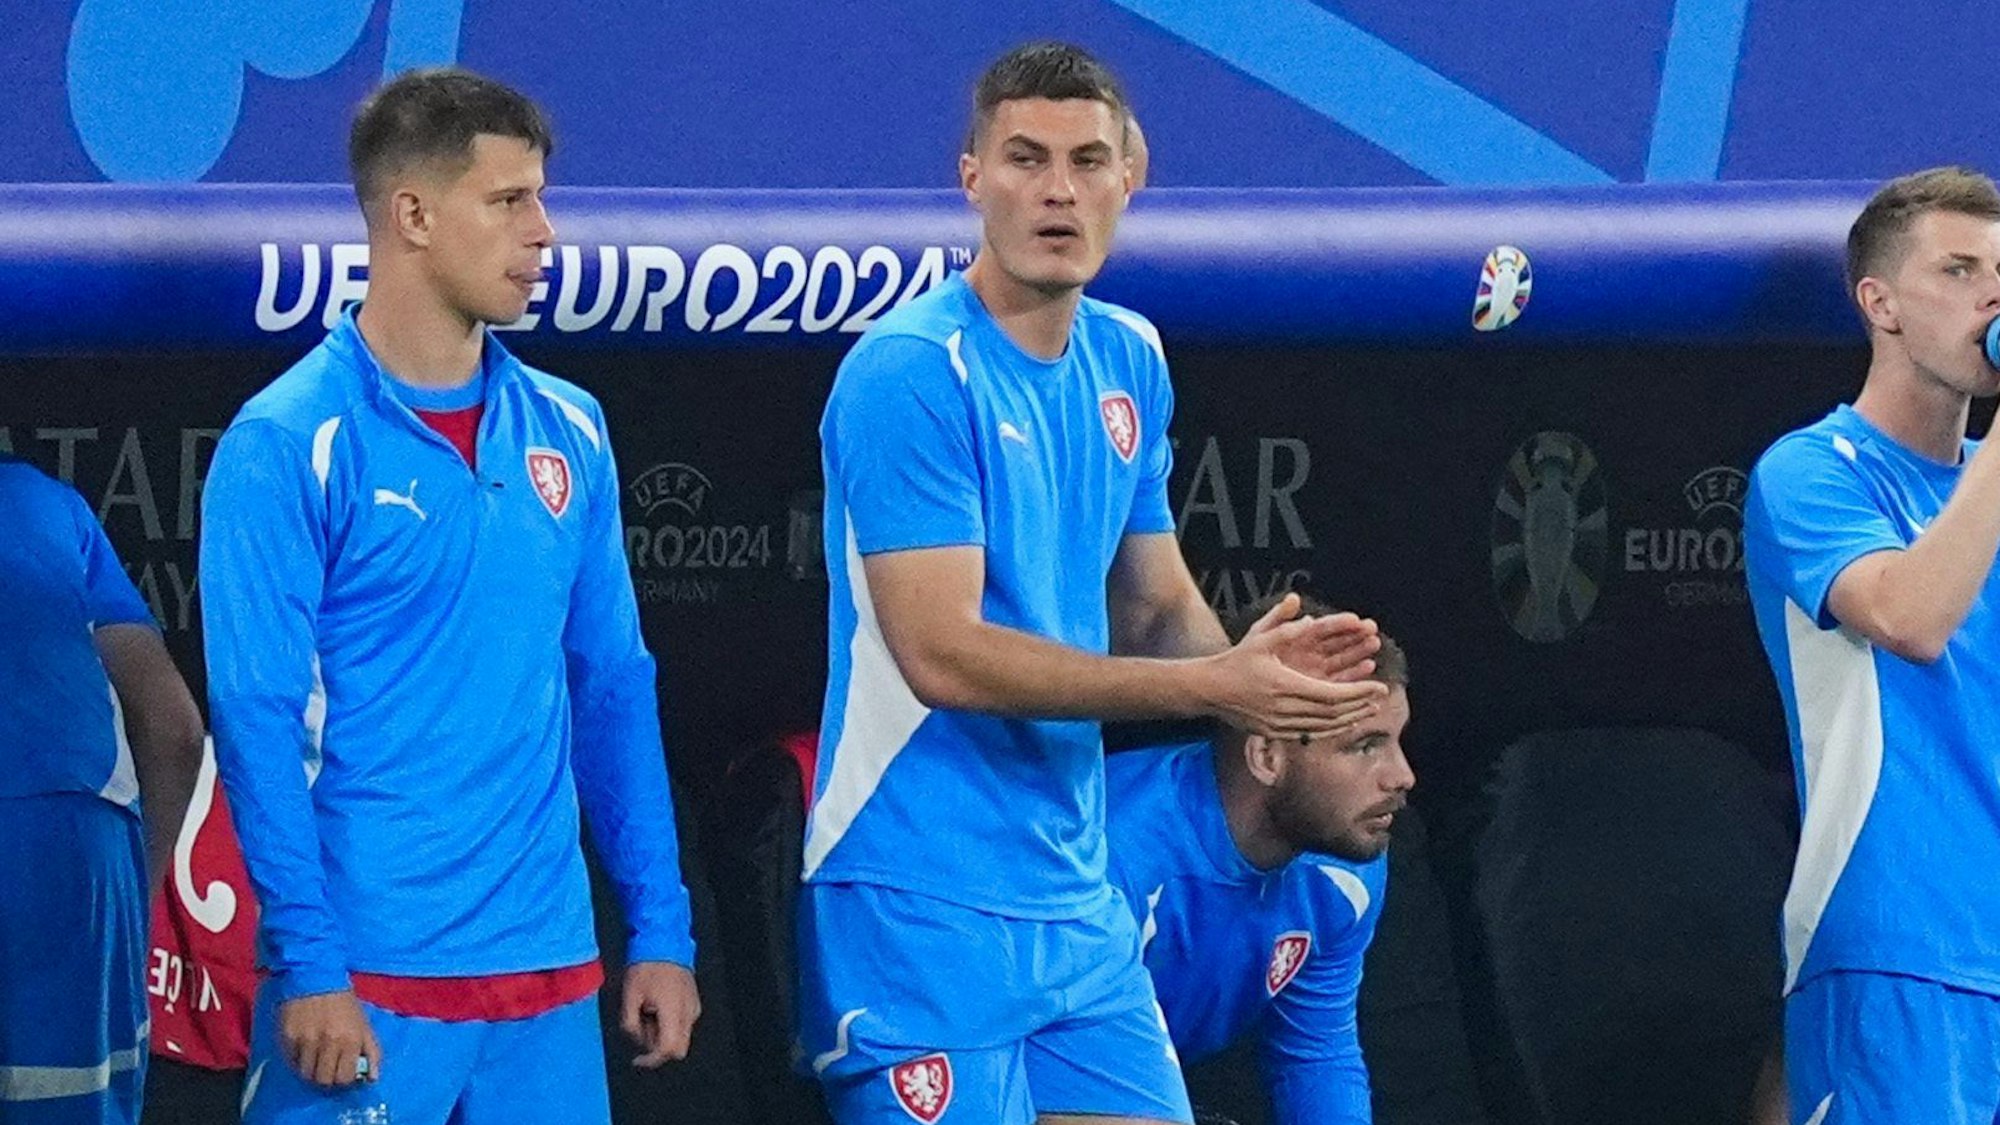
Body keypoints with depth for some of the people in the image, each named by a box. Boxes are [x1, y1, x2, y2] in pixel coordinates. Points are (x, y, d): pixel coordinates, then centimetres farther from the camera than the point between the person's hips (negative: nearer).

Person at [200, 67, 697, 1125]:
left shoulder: (568, 432, 10)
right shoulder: (288, 444, -7)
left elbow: (613, 690, 14)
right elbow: (257, 720, -10)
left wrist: (660, 928, 9)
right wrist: (309, 966, -16)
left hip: (549, 972, 5)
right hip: (370, 981, -5)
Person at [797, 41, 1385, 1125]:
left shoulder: (1129, 361, 11)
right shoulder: (912, 372, -13)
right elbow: (942, 653, -19)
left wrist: (1247, 662, -7)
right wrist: (1208, 688, -19)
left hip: (1079, 901, 7)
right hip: (925, 911, -7)